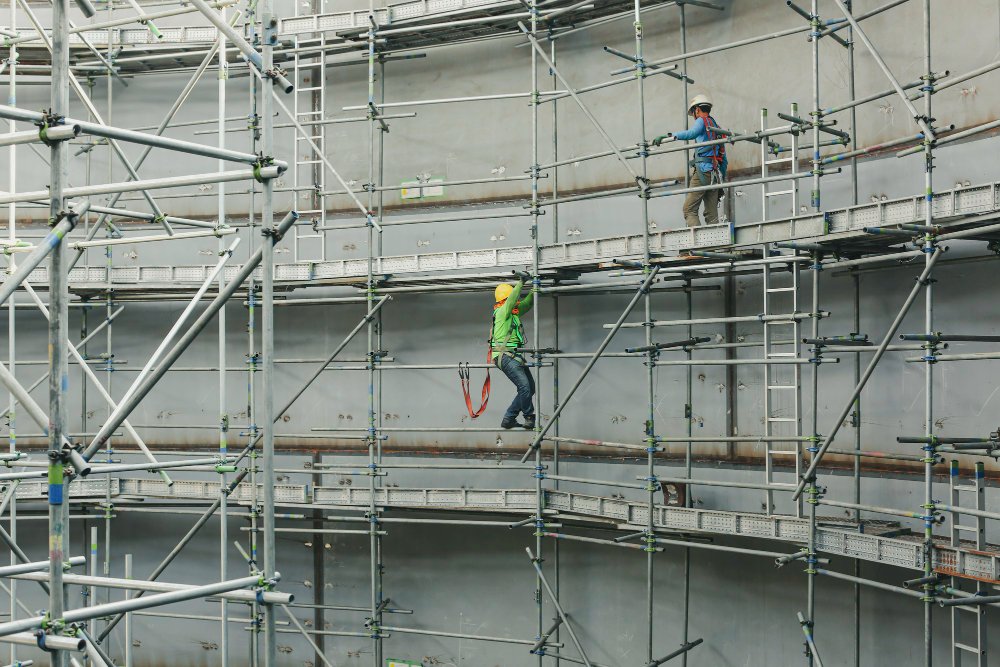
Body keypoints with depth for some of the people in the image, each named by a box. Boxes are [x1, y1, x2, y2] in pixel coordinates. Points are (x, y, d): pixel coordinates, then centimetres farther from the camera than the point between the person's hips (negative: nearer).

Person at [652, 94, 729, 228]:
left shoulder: (702, 121, 2)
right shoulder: (717, 127, 26)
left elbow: (690, 134, -23)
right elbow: (724, 160, 25)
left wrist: (668, 136, -24)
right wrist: (721, 182, 28)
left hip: (703, 170, -8)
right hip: (716, 174, 8)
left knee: (689, 210, -10)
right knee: (712, 215, 5)